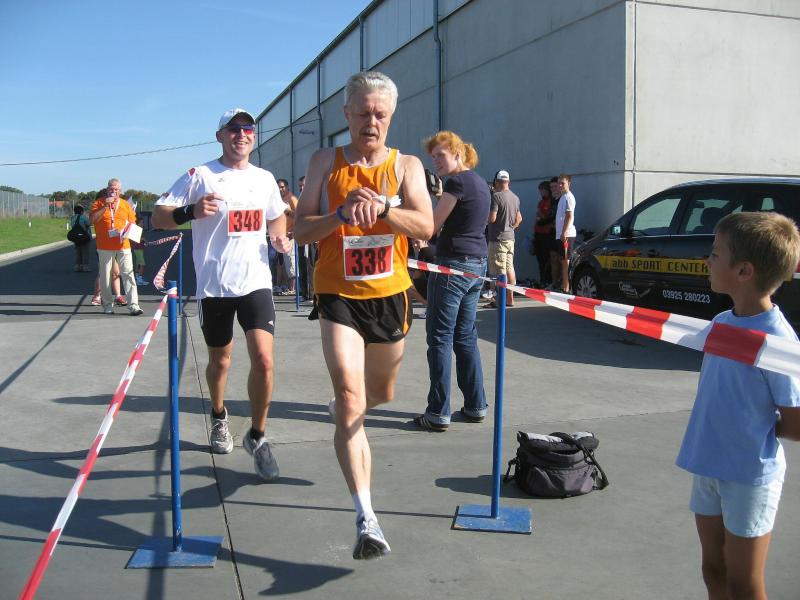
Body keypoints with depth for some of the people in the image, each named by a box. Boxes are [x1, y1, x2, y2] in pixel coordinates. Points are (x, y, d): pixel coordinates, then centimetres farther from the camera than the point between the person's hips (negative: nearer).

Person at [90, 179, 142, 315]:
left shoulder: (125, 205, 11)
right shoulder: (99, 203, 5)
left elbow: (132, 222, 15)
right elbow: (93, 219, -8)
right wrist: (105, 207, -15)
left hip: (123, 246, 1)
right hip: (105, 247, -1)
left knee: (128, 274, -6)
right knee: (105, 276, 5)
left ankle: (133, 305, -8)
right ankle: (108, 305, 14)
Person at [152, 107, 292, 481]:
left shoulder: (265, 179, 11)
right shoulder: (199, 176, -2)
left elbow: (276, 217, 28)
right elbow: (158, 217, -5)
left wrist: (279, 238, 6)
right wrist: (191, 211, -25)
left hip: (256, 282, 2)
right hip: (213, 286, -2)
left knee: (263, 360, -12)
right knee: (220, 361, 14)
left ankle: (256, 437, 7)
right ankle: (219, 418, 43)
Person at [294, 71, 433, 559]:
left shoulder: (406, 166, 2)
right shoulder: (326, 162, 1)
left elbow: (426, 227, -12)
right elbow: (301, 230, -4)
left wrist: (381, 206, -28)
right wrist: (342, 213, -22)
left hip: (390, 295, 3)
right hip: (339, 296, -2)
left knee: (382, 394, 20)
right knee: (351, 400, -15)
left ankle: (345, 406, 58)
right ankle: (366, 519, -14)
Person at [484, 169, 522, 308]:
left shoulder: (496, 196, -14)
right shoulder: (515, 197, 11)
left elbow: (492, 218, -20)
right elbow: (519, 219, 18)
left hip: (498, 238, -8)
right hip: (510, 237, 8)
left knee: (499, 270, -5)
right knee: (509, 268, 11)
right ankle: (510, 298, 16)